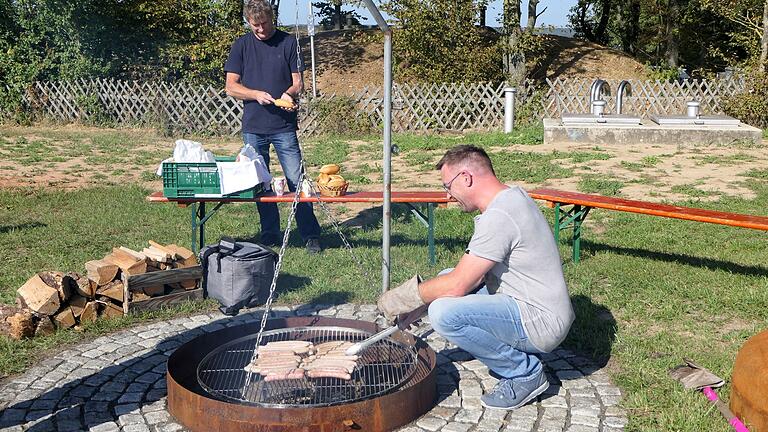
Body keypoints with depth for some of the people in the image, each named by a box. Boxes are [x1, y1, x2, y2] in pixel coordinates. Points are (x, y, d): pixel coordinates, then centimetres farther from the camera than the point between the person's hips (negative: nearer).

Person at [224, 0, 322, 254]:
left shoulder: (288, 43, 5)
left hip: (284, 126, -2)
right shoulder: (241, 45, 7)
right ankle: (270, 234, 20)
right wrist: (257, 94, -13)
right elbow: (231, 87, 4)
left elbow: (298, 83, 5)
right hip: (253, 127, 2)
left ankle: (310, 235, 2)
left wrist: (289, 93, -18)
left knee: (297, 181, -5)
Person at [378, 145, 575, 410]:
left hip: (542, 323, -10)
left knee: (444, 313, -25)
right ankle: (516, 353, 12)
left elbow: (456, 287, -21)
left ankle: (525, 372, -6)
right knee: (445, 280, 11)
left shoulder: (498, 217, -23)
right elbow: (473, 274, 15)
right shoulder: (512, 197, 8)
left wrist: (404, 298, -6)